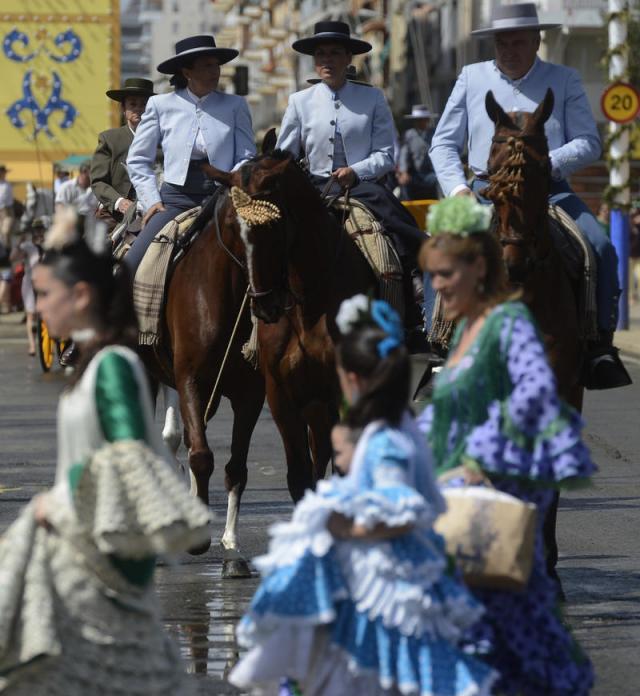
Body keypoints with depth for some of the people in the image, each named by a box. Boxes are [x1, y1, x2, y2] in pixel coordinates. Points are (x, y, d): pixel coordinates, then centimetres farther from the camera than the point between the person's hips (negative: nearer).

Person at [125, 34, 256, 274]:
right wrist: (151, 200, 2)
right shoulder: (160, 105, 7)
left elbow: (247, 158, 7)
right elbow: (137, 160, 12)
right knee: (132, 265, -17)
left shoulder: (235, 106, 7)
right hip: (175, 198, 0)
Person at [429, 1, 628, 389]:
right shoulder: (472, 78, 12)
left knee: (601, 249, -24)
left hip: (550, 192, 0)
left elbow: (589, 143, 0)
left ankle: (600, 345, -18)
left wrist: (544, 164, -18)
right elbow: (444, 143, 11)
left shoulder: (564, 81, 9)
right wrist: (457, 188, -7)